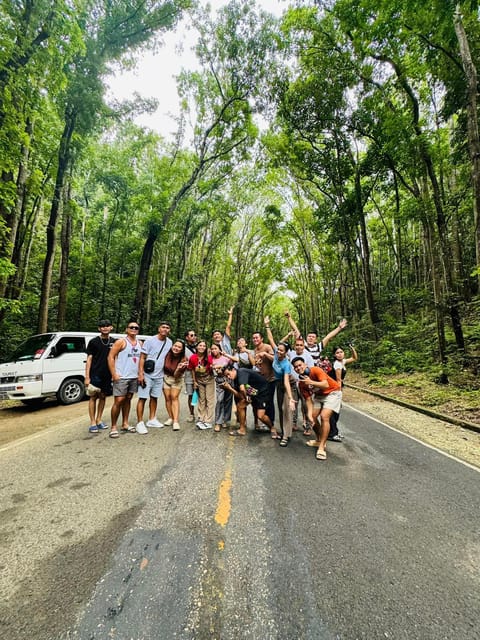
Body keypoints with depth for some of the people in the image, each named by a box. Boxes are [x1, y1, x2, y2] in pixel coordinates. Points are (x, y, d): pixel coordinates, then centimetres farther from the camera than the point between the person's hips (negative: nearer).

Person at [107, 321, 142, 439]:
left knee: (128, 399, 12)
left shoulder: (140, 343, 11)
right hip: (121, 377, -6)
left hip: (134, 377, 6)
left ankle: (125, 424, 22)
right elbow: (110, 357, -9)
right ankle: (113, 427, 6)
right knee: (119, 400, -6)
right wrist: (114, 374, -15)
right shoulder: (121, 342, -6)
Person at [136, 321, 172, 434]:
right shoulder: (150, 340, -11)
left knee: (154, 397, 15)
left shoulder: (169, 342, 3)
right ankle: (140, 423, 7)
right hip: (147, 375, -5)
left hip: (159, 376, 5)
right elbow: (142, 358, -10)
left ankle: (152, 420, 28)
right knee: (142, 398, -2)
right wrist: (140, 374, -16)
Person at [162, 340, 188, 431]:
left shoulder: (183, 359, -23)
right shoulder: (167, 354, -20)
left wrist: (179, 368, -43)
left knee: (174, 397, -9)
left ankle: (176, 421, -10)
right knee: (167, 398, 4)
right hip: (165, 377, 2)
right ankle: (171, 418, 18)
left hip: (176, 379, -2)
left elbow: (176, 375, -24)